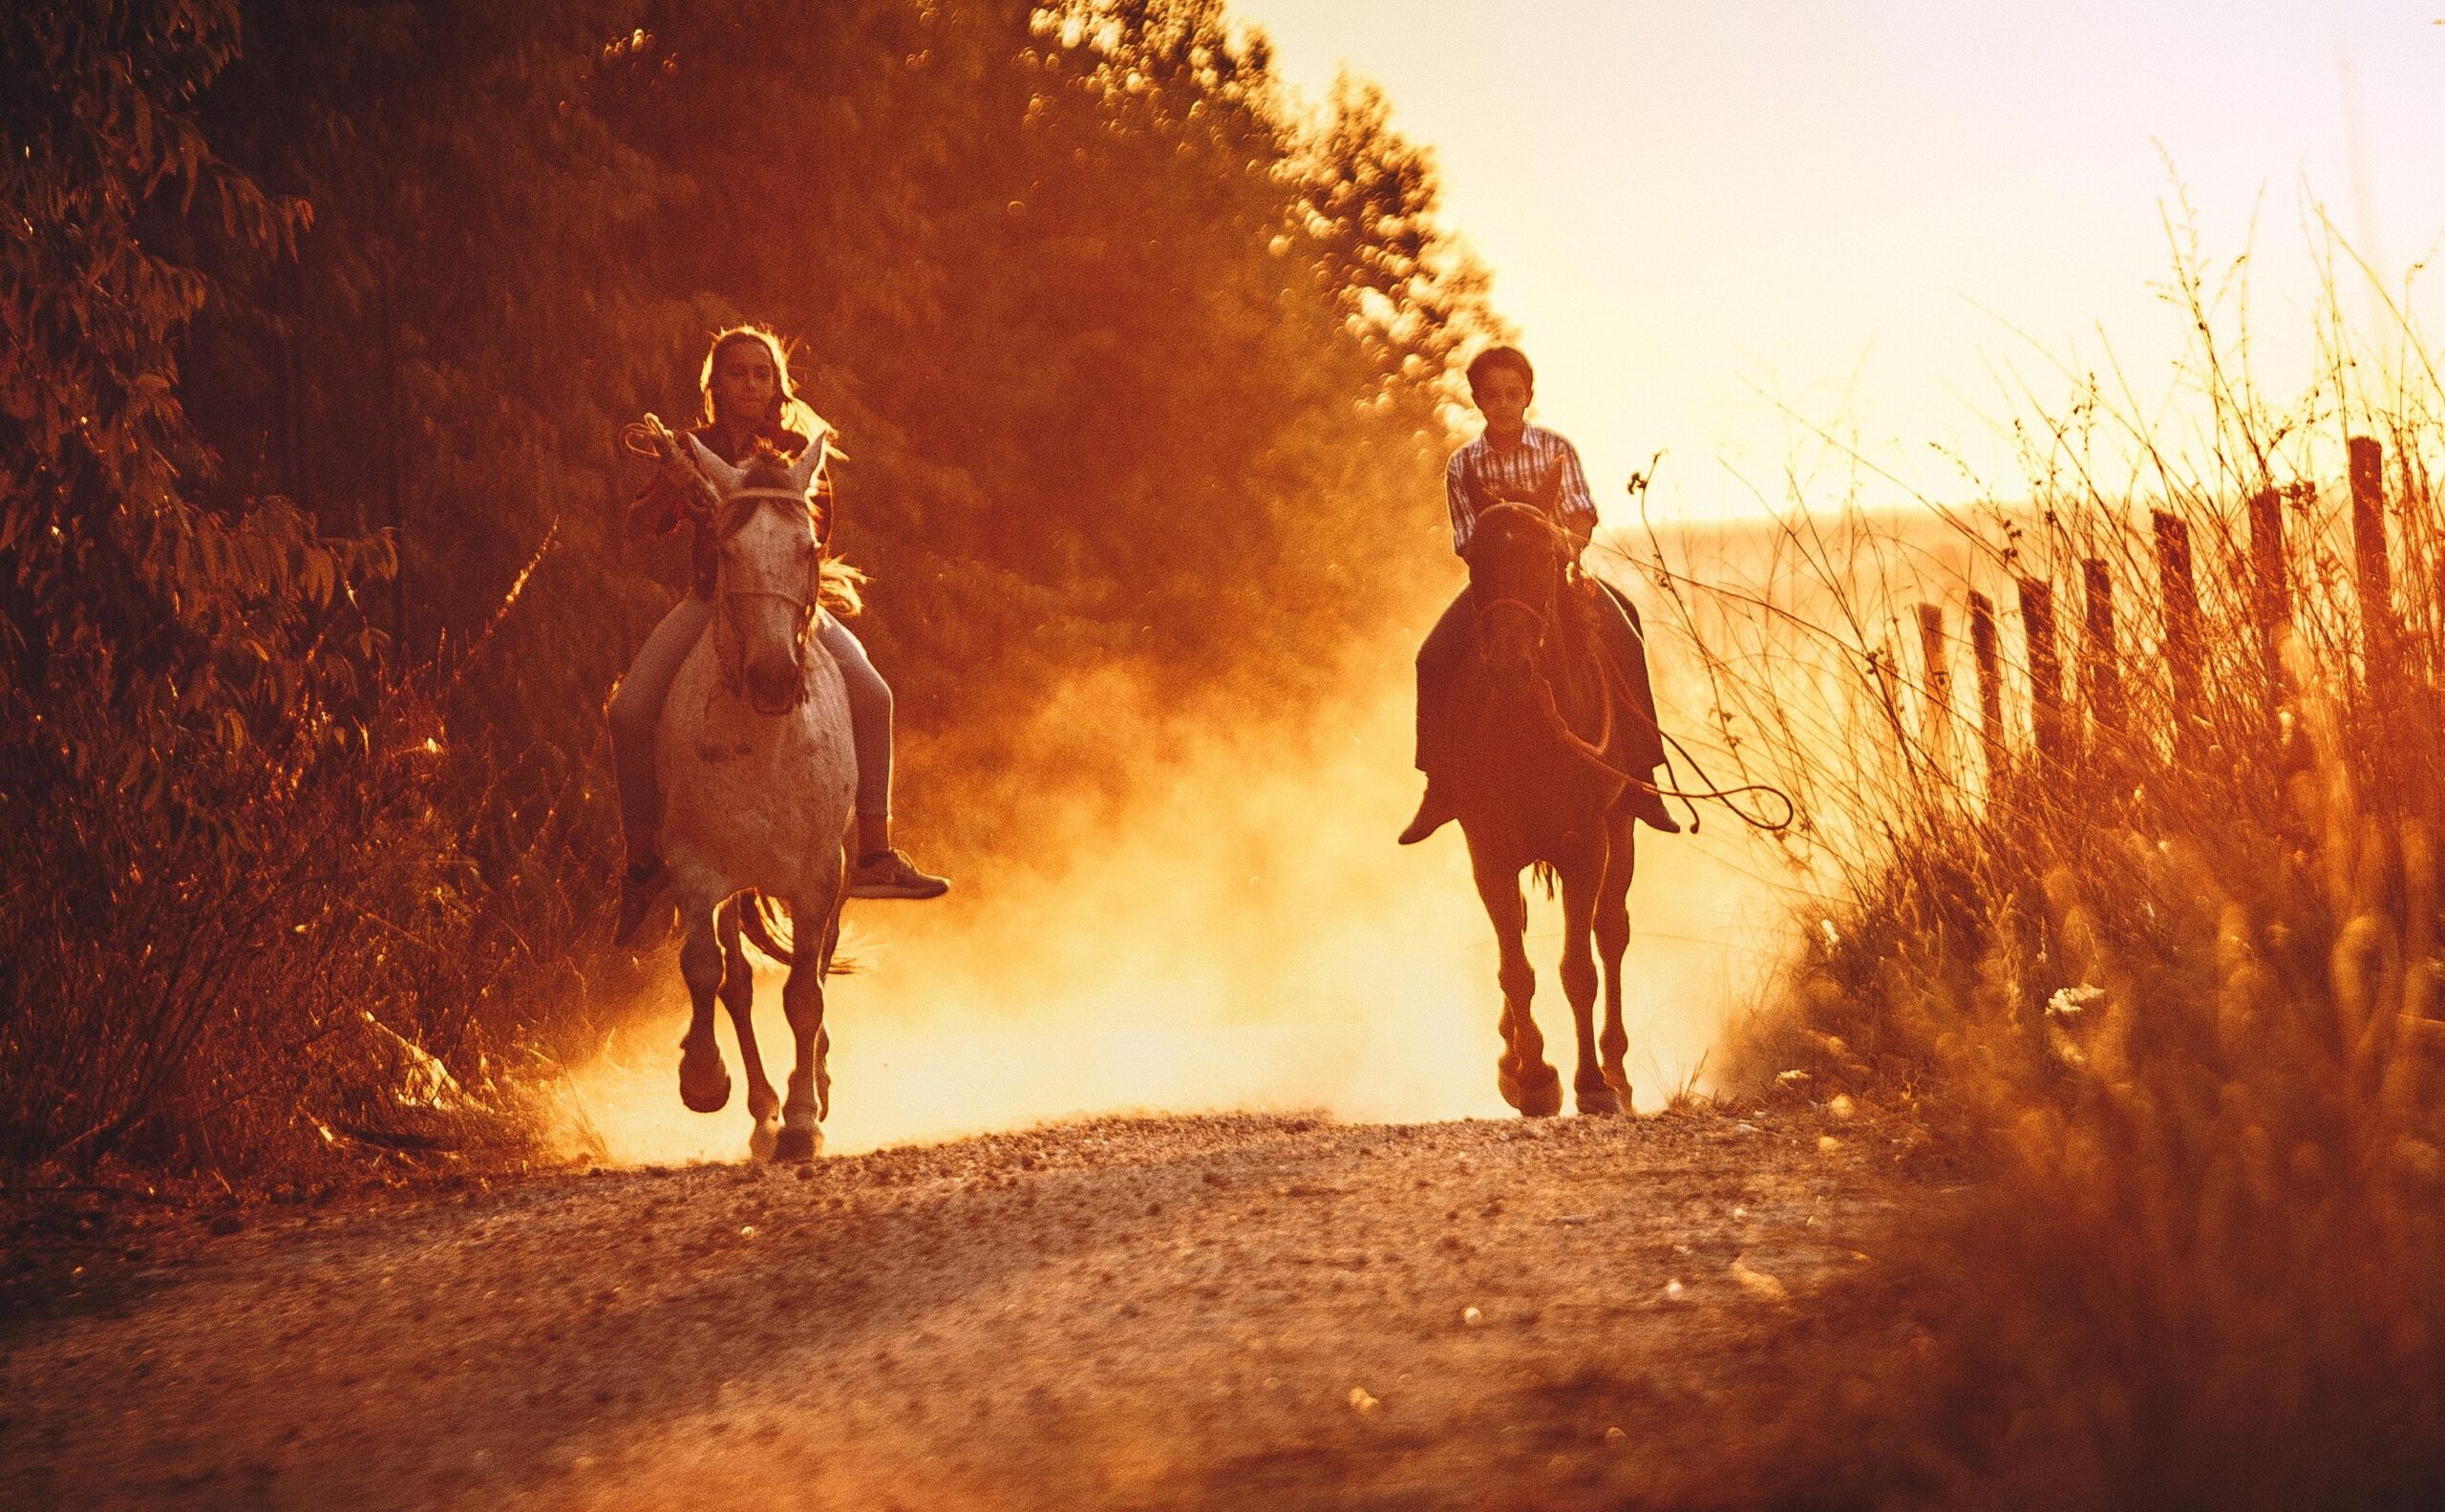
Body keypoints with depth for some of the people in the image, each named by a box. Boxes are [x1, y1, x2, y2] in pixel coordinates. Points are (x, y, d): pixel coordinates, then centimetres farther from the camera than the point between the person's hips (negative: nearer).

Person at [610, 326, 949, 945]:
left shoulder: (796, 450, 0)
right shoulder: (697, 449, 1)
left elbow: (817, 531, -2)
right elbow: (641, 524, -6)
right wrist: (670, 481, -27)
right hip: (709, 603, 0)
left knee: (871, 695, -23)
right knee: (629, 711, -21)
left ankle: (875, 856, -20)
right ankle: (643, 861, -5)